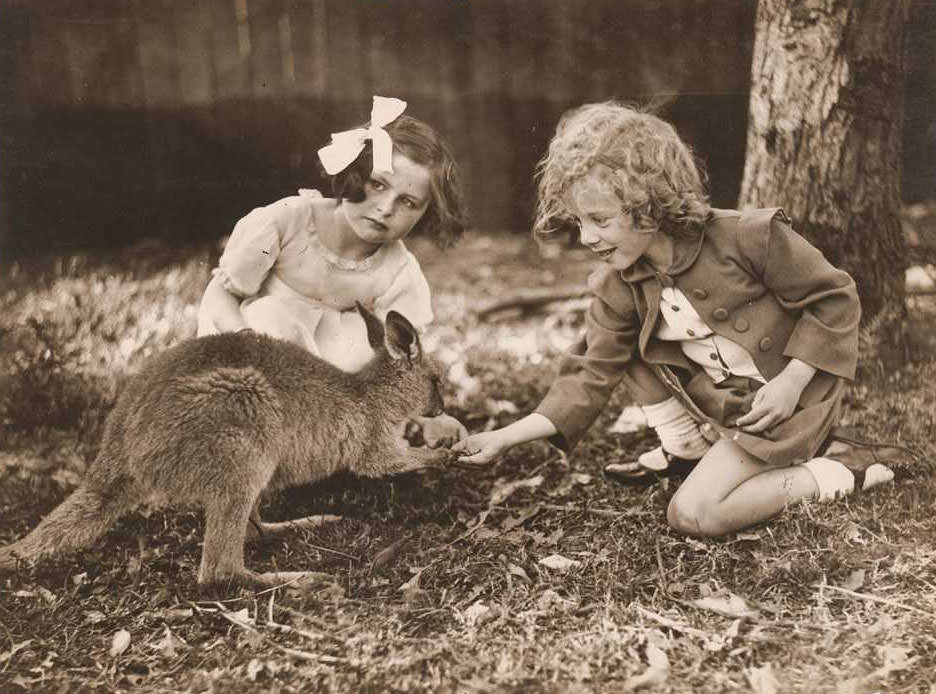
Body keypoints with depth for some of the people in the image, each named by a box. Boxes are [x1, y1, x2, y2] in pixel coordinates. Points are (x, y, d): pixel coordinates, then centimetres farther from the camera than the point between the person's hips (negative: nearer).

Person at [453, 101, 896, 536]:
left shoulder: (747, 237, -25)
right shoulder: (617, 289, -9)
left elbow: (836, 298, -14)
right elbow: (591, 375, -8)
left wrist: (791, 381, -22)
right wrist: (506, 437, -18)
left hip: (782, 398, -6)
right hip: (714, 404, 6)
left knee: (692, 514, -20)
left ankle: (836, 475, -4)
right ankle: (687, 448, 7)